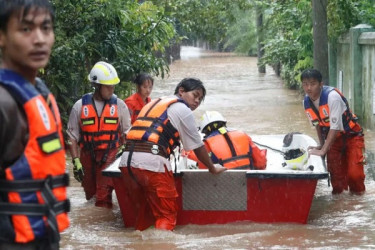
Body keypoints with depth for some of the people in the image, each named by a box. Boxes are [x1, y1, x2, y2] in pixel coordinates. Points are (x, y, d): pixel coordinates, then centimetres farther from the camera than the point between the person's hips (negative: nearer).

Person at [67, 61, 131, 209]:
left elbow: (126, 134, 7)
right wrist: (76, 161, -5)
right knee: (90, 194, 14)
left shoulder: (119, 105, 0)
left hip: (111, 157, -2)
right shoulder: (80, 106, -2)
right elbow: (72, 136, 1)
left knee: (104, 197, -12)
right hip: (88, 156, 2)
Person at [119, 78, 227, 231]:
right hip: (152, 163, -7)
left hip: (126, 161, 7)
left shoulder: (154, 103, 28)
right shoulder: (182, 109, 7)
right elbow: (197, 146, 11)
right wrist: (212, 168, 26)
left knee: (143, 212, 20)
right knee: (166, 214, 2)